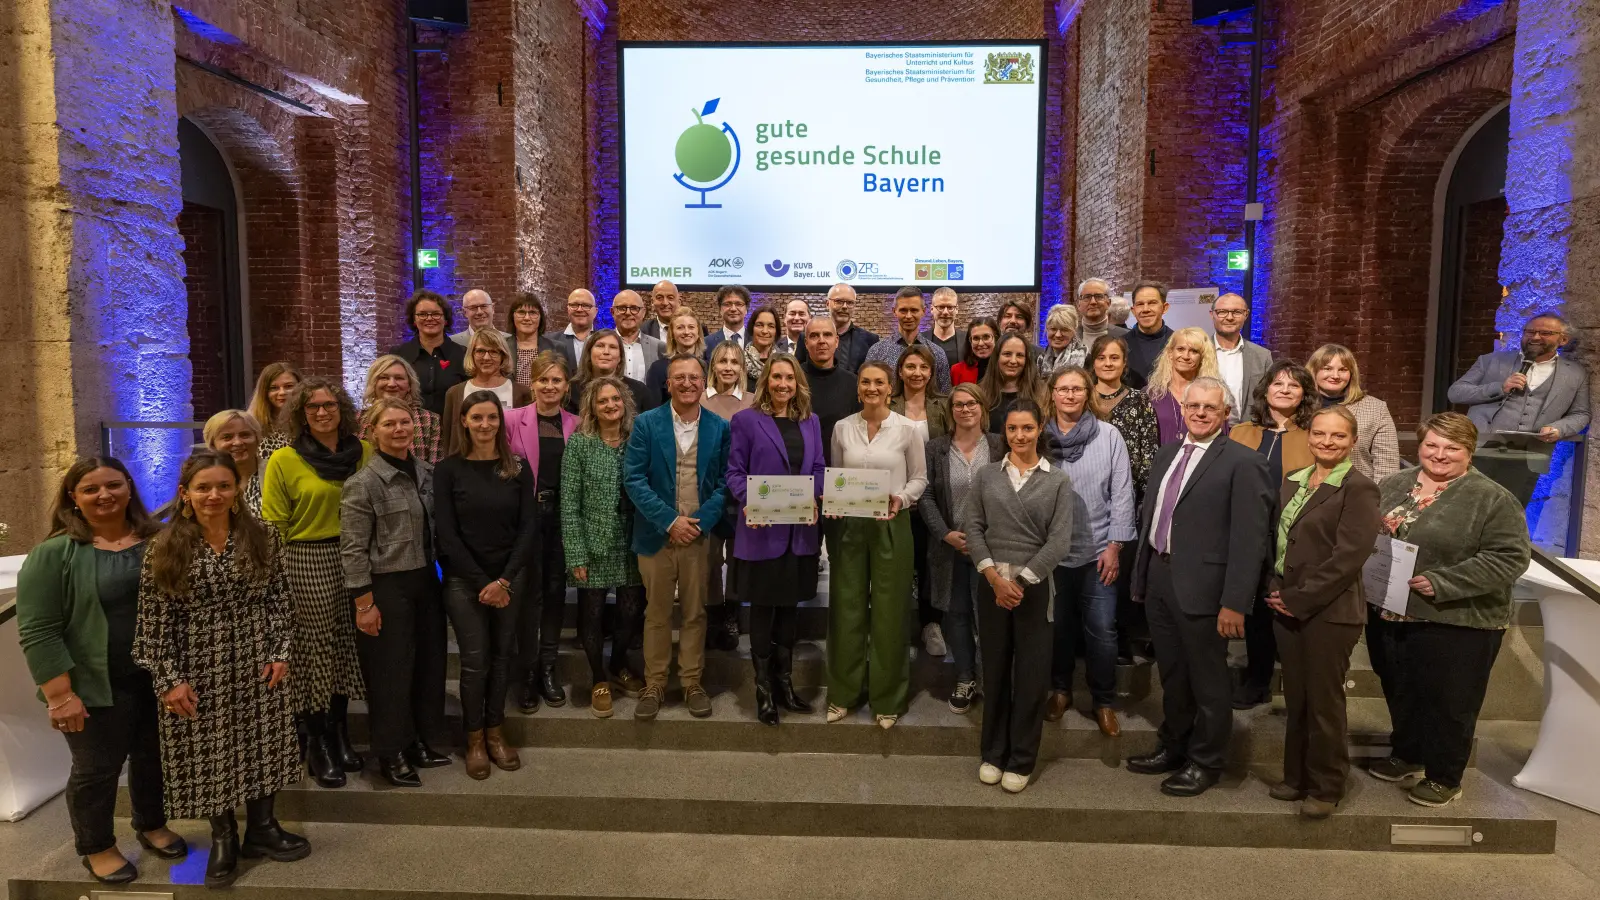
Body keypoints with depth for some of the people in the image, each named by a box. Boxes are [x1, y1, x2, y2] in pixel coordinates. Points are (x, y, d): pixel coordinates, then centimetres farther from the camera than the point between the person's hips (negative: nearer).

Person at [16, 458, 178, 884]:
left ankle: (152, 825, 40)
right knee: (97, 769, 10)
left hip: (158, 678, 4)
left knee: (154, 757, 18)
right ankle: (96, 847, 31)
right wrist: (61, 695, -17)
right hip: (97, 688, -4)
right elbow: (38, 631, -13)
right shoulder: (54, 554, -11)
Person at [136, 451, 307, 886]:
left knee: (261, 745, 9)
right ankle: (223, 837, 27)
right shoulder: (165, 549, -6)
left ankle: (262, 827, 28)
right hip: (200, 670, -1)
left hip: (257, 665, 1)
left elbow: (279, 600, 2)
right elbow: (156, 620, -6)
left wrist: (280, 652, -4)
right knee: (209, 753, 9)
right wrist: (168, 678, -9)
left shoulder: (263, 539, -2)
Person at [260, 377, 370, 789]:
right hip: (305, 562, -3)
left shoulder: (363, 453, 5)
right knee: (315, 648, 4)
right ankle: (317, 744, 18)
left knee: (345, 648, 11)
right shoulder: (284, 461, -4)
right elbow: (273, 528, -2)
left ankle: (340, 734, 27)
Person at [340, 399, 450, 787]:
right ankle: (391, 753, 21)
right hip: (387, 587, -6)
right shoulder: (363, 484, -13)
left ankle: (421, 741, 30)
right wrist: (364, 603, -14)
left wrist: (436, 574, 11)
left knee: (430, 661, 13)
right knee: (390, 669, 4)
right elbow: (353, 549, -13)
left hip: (425, 580, 6)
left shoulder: (426, 472, 5)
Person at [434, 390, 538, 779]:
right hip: (463, 579, -2)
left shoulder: (518, 467, 1)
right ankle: (474, 737, 17)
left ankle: (495, 731, 23)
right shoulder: (448, 469, -4)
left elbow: (529, 526, -1)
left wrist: (504, 580, -10)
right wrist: (481, 582, -11)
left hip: (510, 577, 2)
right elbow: (447, 533, -7)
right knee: (475, 660, 0)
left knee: (501, 656, 8)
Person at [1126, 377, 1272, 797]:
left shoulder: (1242, 462, -10)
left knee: (1207, 681, 8)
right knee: (1171, 675, 20)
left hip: (1201, 586, -6)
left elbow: (1249, 538, -15)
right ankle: (1173, 747, 37)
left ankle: (1205, 762, 25)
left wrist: (1234, 603, -18)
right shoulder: (1167, 454, 12)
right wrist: (1141, 575, 12)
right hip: (1159, 578, 7)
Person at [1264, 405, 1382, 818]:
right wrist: (1276, 591, 1)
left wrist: (1299, 599, -15)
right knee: (1295, 699, 14)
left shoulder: (1358, 489, -9)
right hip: (1287, 608, 6)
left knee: (1324, 702, 6)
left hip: (1329, 612, -6)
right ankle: (1297, 776, 28)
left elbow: (1348, 556, -16)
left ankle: (1325, 787, 21)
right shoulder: (1292, 482, 11)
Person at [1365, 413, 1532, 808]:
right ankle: (1406, 755, 39)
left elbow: (1509, 557, -16)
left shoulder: (1493, 499, -10)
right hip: (1390, 615, 5)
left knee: (1447, 702, 8)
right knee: (1401, 693, 19)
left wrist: (1442, 583, -22)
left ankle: (1444, 777, 24)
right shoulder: (1393, 485, 7)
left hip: (1456, 623, -5)